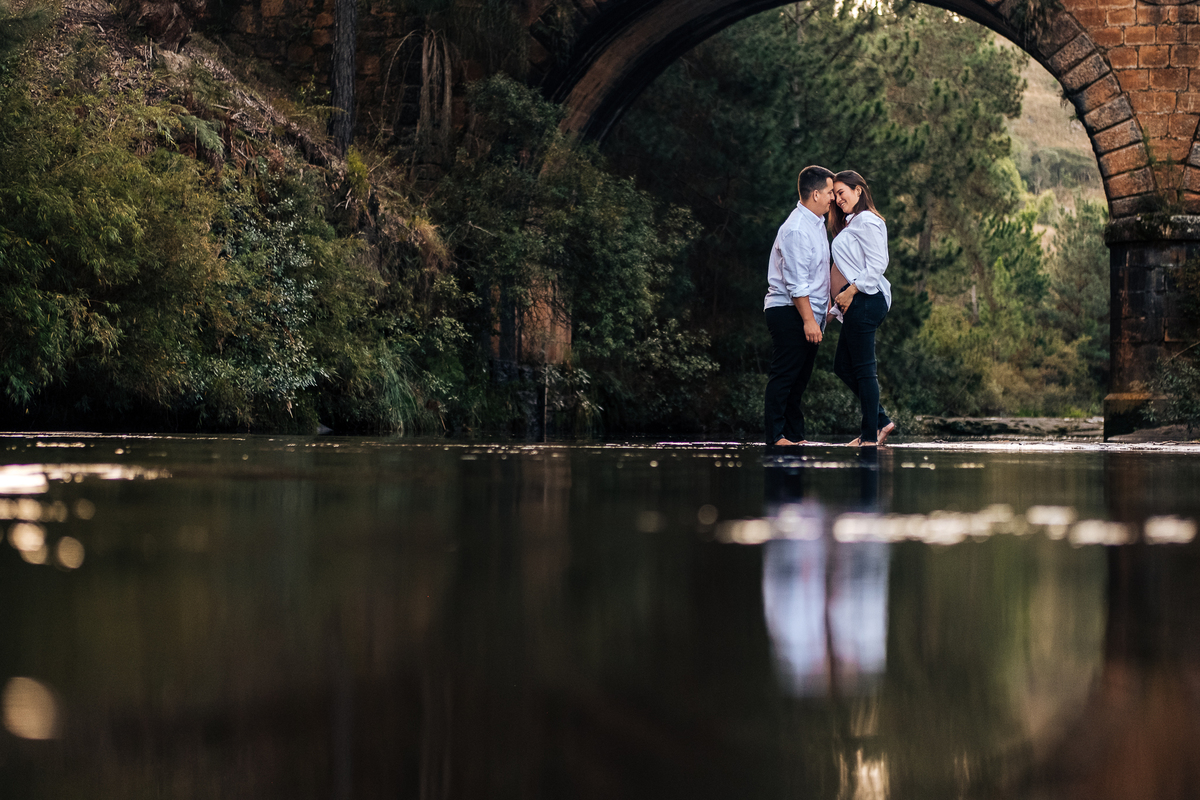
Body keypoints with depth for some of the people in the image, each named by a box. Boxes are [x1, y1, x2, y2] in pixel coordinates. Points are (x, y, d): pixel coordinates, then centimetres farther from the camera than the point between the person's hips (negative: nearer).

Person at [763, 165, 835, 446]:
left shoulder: (817, 223, 16)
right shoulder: (796, 230, -17)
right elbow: (796, 282, -21)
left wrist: (826, 302, 29)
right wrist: (809, 319, -22)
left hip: (809, 313, 10)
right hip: (790, 313, -10)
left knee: (800, 378, 11)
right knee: (784, 376, -9)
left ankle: (795, 435, 14)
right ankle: (775, 436, -8)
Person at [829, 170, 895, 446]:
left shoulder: (867, 222, -10)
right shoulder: (851, 224, 21)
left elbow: (877, 264, -17)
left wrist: (850, 291, -16)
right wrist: (840, 296, 13)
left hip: (866, 299, -11)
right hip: (857, 302, 11)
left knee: (864, 368, -7)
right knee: (843, 366, 12)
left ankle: (870, 435, -3)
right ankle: (881, 420, 16)